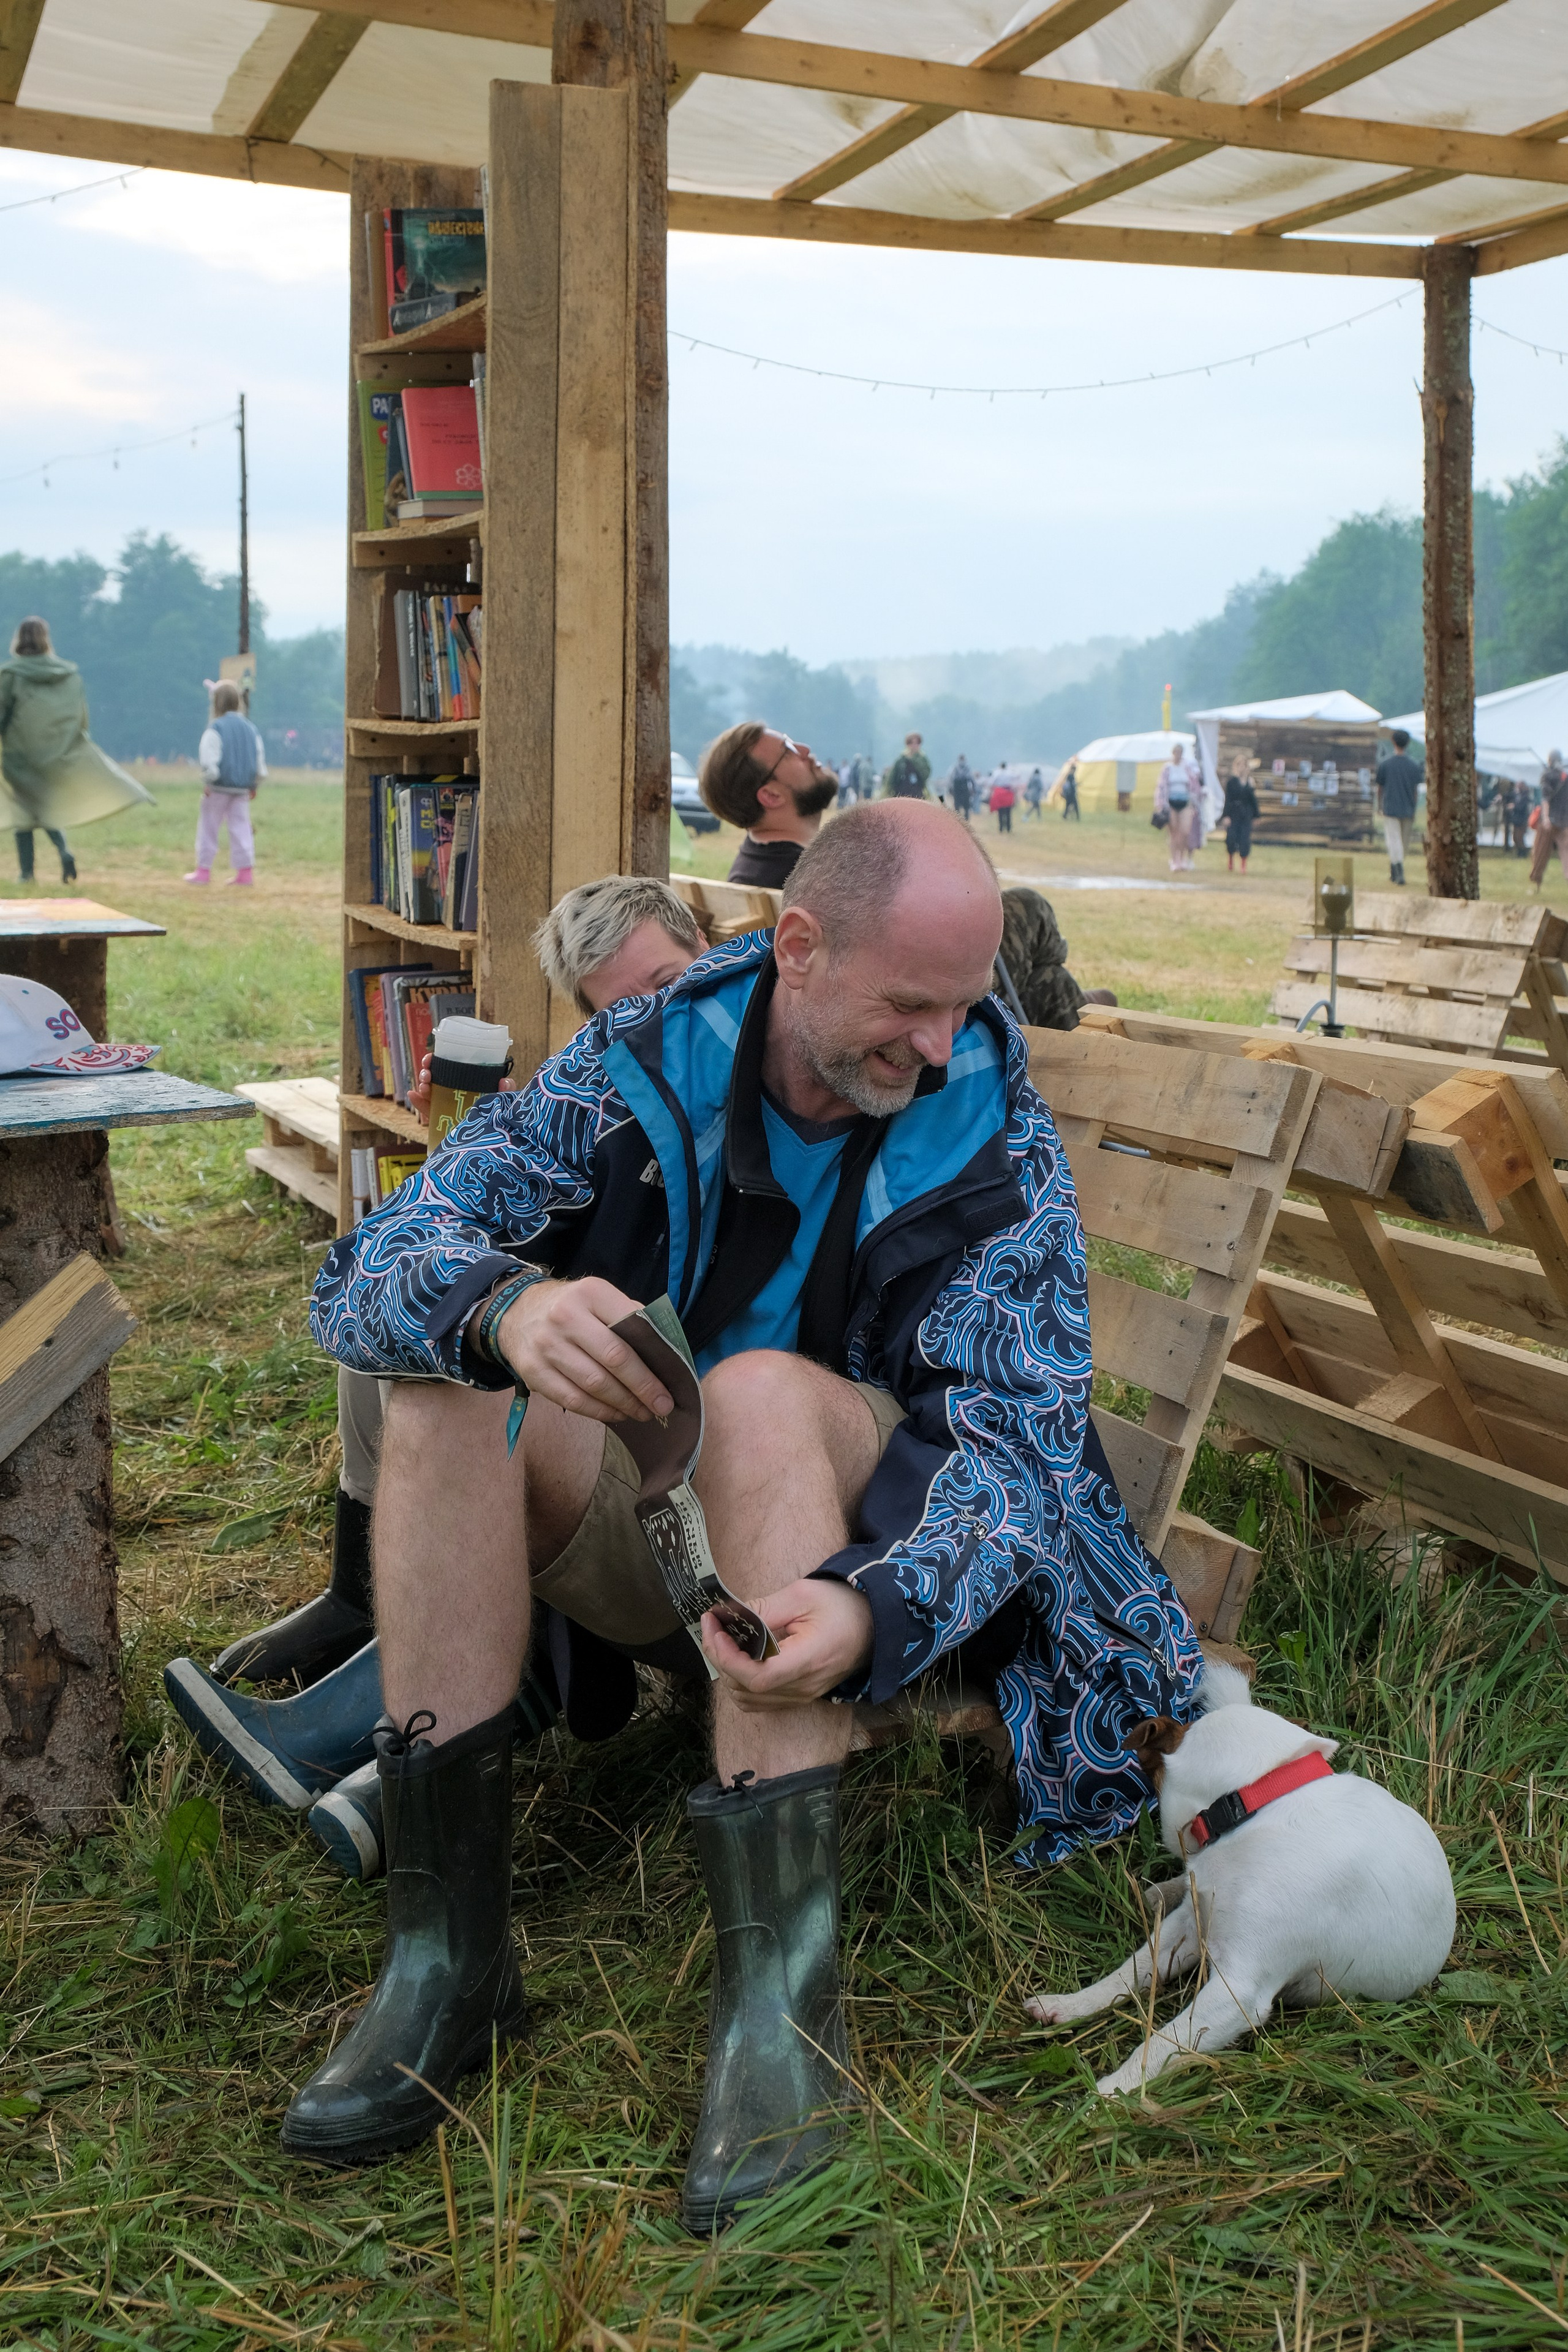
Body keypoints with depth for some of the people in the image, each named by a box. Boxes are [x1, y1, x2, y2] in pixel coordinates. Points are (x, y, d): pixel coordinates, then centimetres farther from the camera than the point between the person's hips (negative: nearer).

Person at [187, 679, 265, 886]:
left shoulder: (215, 728, -11)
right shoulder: (250, 728, 7)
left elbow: (210, 760, -17)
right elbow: (260, 759, 11)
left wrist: (207, 782, -7)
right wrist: (254, 785, 19)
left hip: (219, 786, -5)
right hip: (242, 789, 5)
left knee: (208, 828, 6)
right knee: (241, 827, 7)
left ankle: (203, 870, 10)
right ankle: (246, 871, 2)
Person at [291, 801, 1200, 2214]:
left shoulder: (994, 1139, -11)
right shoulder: (642, 1063, -9)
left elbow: (1024, 1432, -21)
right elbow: (368, 1276, -17)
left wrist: (872, 1608, -43)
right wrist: (501, 1307, -43)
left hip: (858, 1540, -2)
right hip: (639, 1527, 2)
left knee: (763, 1393, -33)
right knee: (446, 1374, -25)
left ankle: (784, 1992, -36)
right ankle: (446, 1953, -26)